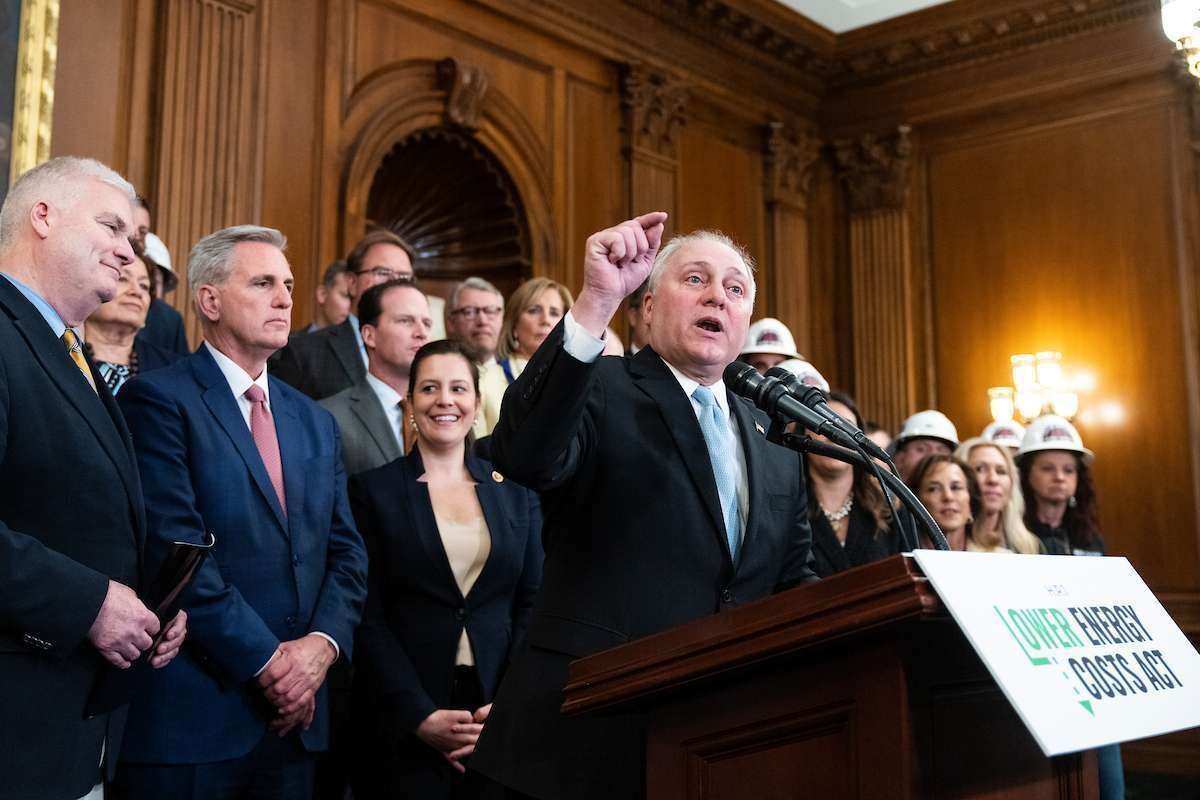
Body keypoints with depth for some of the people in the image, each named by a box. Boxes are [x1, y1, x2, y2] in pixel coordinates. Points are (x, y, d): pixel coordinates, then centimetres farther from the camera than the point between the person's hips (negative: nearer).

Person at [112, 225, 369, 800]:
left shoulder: (314, 422, 15)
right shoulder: (158, 399, -6)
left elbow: (346, 552, 11)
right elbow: (175, 550, -15)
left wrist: (323, 642, -7)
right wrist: (266, 661, -15)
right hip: (190, 717, -6)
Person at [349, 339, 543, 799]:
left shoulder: (514, 491, 8)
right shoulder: (374, 490, -1)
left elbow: (533, 604, 5)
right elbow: (368, 617, -5)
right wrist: (419, 715, -13)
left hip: (500, 720, 3)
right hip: (402, 726, -2)